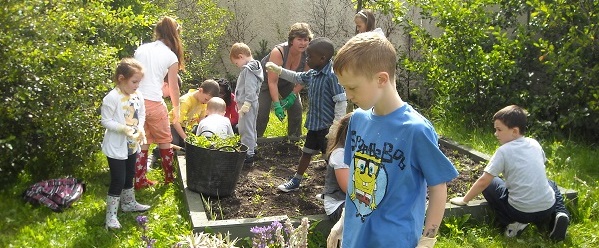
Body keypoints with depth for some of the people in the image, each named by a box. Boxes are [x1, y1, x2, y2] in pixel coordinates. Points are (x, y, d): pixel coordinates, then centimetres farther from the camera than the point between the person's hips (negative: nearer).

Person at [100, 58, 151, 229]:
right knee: (118, 180, -4)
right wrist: (124, 129, -30)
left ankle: (128, 203, 43)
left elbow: (141, 114, 10)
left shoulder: (137, 96, -1)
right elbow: (106, 121, -20)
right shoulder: (112, 98, -22)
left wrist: (140, 128, -8)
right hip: (116, 147, -8)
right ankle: (111, 215, 7)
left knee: (129, 176, 24)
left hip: (132, 145, 8)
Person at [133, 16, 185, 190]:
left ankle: (139, 180, 20)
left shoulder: (141, 49, 9)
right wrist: (176, 108, 16)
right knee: (164, 141, 15)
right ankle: (169, 177, 26)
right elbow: (173, 87, 2)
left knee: (142, 142, 16)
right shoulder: (171, 56, -2)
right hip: (154, 103, -4)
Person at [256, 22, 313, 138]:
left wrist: (293, 95, -15)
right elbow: (272, 82, -35)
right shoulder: (278, 52, -37)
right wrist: (277, 105, -37)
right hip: (266, 79, -5)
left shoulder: (307, 55, -23)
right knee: (262, 112, -16)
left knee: (297, 108, -3)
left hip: (287, 82, 5)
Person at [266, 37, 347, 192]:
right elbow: (297, 77, 23)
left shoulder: (332, 76, -22)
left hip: (327, 126, -9)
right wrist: (278, 70, 14)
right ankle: (295, 182, 36)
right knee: (306, 152, 21)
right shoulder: (312, 74, 4)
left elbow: (341, 102, -23)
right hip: (314, 124, 9)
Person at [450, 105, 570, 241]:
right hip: (547, 208, 5)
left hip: (521, 211, -5)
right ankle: (559, 214, 9)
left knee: (488, 183, 13)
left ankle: (512, 223, 3)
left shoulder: (503, 151, -11)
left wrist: (464, 200, 0)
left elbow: (483, 182, -11)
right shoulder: (534, 143, 5)